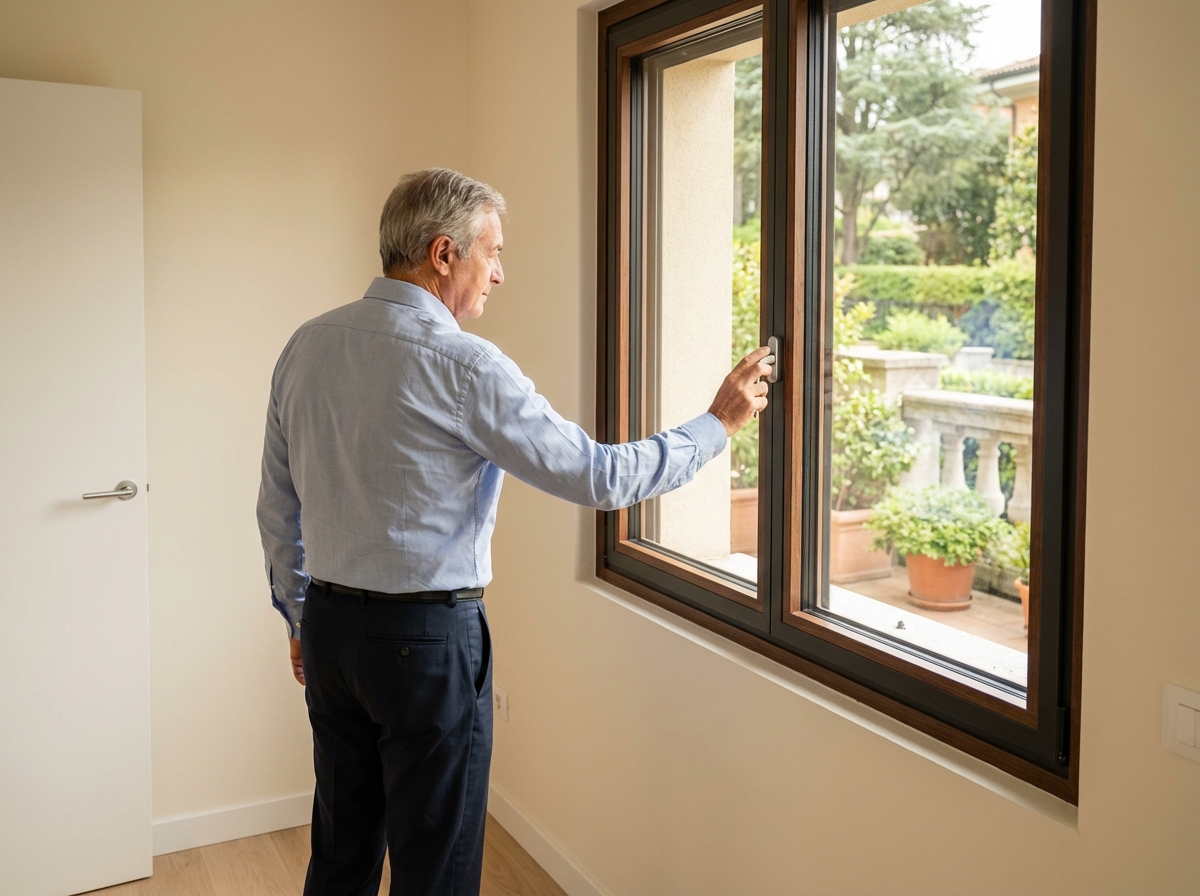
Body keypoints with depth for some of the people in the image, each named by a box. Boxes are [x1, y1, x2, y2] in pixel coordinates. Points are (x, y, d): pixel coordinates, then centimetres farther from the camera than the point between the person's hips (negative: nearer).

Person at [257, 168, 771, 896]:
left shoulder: (306, 346, 3)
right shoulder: (462, 364, -17)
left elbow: (278, 507, 11)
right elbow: (600, 477, -14)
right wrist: (719, 424, -2)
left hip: (329, 626, 7)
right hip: (428, 640, -7)